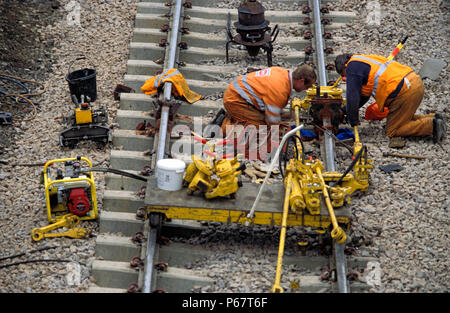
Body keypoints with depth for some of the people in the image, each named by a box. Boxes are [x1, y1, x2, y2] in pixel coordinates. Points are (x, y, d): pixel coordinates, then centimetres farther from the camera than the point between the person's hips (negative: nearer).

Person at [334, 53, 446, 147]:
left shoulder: (352, 67, -1)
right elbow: (364, 93, 37)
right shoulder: (365, 59, 27)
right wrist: (345, 109, 40)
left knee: (392, 131, 1)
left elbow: (352, 96, -4)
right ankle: (434, 118, 13)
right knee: (403, 118, 28)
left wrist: (353, 121, 10)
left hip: (405, 91, -10)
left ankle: (431, 125, -8)